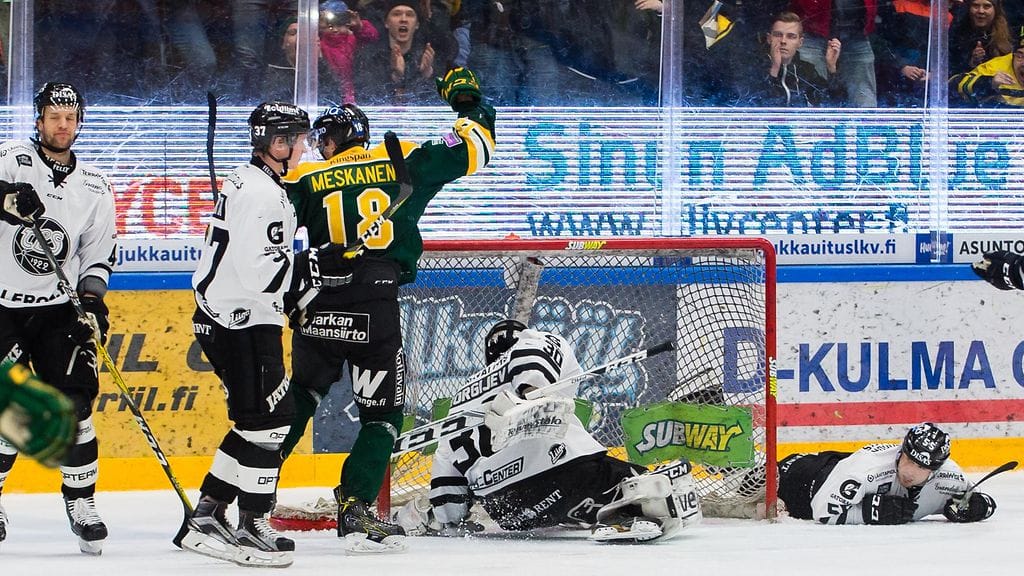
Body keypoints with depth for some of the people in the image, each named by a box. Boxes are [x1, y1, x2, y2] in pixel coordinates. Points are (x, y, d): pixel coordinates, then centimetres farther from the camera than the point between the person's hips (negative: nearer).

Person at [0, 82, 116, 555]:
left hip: (57, 309, 3)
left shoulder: (93, 187, 9)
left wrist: (92, 302, -6)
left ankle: (81, 503, 2)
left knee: (73, 403, -8)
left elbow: (97, 255, 10)